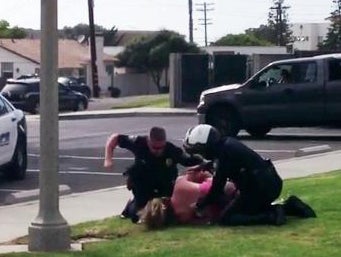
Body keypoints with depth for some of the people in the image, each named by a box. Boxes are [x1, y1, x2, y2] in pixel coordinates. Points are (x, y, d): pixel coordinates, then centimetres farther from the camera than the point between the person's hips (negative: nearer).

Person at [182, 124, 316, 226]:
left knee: (225, 219, -5)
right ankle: (289, 206, 15)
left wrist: (199, 206, -1)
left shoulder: (224, 155, -18)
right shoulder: (227, 142, 8)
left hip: (259, 188, -10)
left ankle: (272, 216, -16)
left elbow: (216, 191, -13)